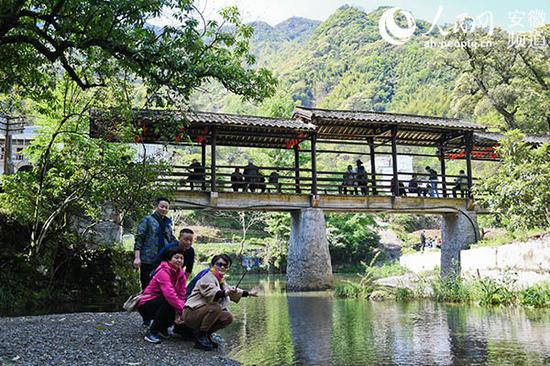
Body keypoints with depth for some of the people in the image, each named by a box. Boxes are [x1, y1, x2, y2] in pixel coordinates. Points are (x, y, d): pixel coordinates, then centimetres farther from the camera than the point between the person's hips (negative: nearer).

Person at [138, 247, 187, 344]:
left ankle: (162, 328, 10)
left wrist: (178, 312, -25)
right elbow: (169, 293, -36)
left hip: (162, 305, 7)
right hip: (147, 304, -7)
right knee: (168, 302, -33)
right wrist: (181, 309, -39)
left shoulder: (181, 275, 0)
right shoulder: (163, 272, -23)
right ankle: (151, 332, -22)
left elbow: (181, 295, -9)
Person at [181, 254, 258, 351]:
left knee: (228, 317, -3)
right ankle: (200, 336, -20)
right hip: (191, 313, -9)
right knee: (216, 307, -32)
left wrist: (248, 293, 37)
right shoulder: (207, 276, -11)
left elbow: (231, 290, 36)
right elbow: (211, 293, -30)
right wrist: (226, 293, -47)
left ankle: (206, 333, 5)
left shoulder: (220, 281, 19)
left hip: (203, 312, 9)